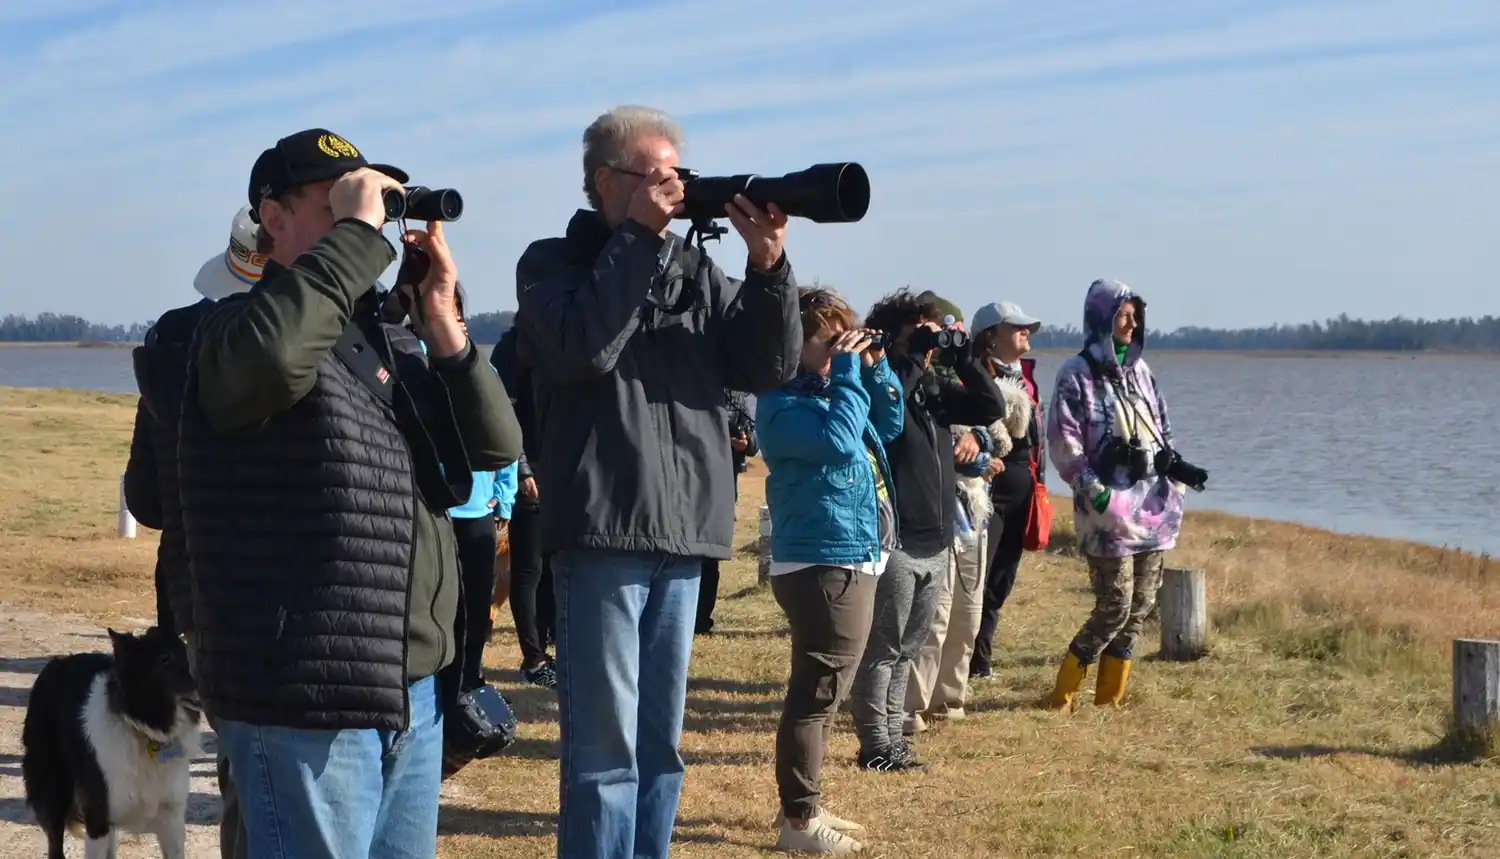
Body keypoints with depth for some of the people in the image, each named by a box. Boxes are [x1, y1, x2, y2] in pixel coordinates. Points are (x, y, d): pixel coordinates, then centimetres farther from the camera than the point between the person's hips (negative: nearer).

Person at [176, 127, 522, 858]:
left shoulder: (392, 342, 15)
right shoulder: (237, 327, -7)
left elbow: (495, 446, 9)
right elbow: (271, 354, -33)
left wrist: (441, 320, -1)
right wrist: (356, 231, -21)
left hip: (413, 691, 8)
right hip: (304, 701, -8)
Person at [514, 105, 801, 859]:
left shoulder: (694, 271, 14)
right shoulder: (554, 263, 1)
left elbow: (768, 367, 7)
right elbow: (581, 347, -18)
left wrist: (768, 265, -8)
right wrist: (639, 237, -12)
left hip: (684, 533, 5)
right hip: (602, 533, -5)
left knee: (661, 746, 13)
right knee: (606, 746, -5)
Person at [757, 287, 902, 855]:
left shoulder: (830, 387, 13)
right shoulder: (783, 402, -14)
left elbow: (890, 426, 21)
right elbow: (838, 438, -29)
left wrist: (874, 368, 8)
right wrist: (847, 372, -20)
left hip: (850, 560, 10)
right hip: (822, 565, -10)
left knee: (823, 691, 18)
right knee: (816, 693, -7)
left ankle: (805, 806, 29)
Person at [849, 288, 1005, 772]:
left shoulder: (933, 389, 14)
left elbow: (992, 408, 11)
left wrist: (960, 356, 2)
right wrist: (914, 353, -20)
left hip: (935, 543, 8)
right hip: (895, 541, -8)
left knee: (907, 649, 14)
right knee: (883, 649, -2)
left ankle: (893, 738, 21)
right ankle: (876, 746, 4)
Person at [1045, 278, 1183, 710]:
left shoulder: (1140, 370, 16)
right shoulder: (1077, 373, -5)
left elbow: (1163, 430, 24)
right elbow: (1063, 440, -10)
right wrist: (1092, 489, -17)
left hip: (1153, 505, 7)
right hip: (1109, 510, -7)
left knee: (1140, 606, 6)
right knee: (1115, 606, -10)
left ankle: (1110, 695, 15)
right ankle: (1063, 694, 2)